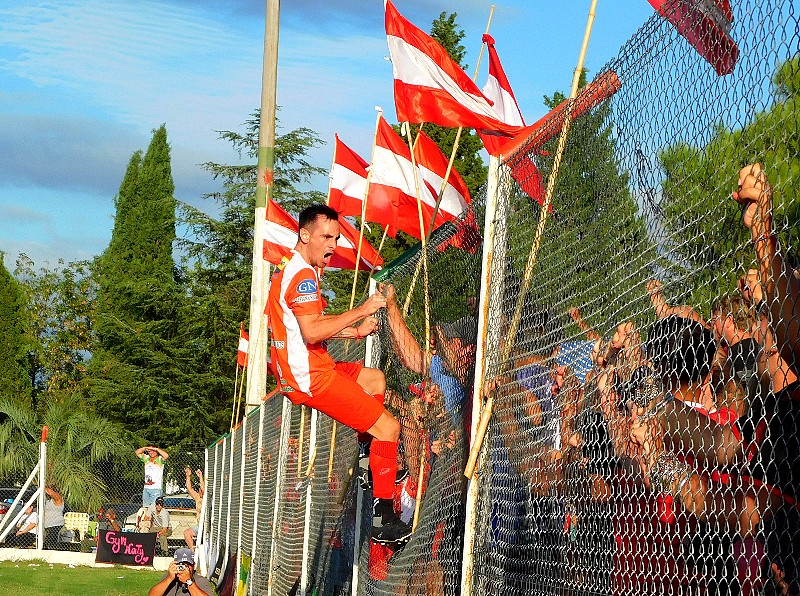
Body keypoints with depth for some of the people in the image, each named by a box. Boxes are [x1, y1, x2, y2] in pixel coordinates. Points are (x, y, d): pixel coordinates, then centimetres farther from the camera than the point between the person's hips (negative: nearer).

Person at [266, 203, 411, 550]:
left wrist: (356, 331, 12)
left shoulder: (293, 269, 16)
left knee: (376, 380, 32)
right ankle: (383, 521, -12)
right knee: (389, 427, -11)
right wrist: (360, 311, -25)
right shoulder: (303, 275, -18)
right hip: (311, 378, -11)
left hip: (303, 369, 11)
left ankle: (370, 464, 32)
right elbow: (312, 331, -31)